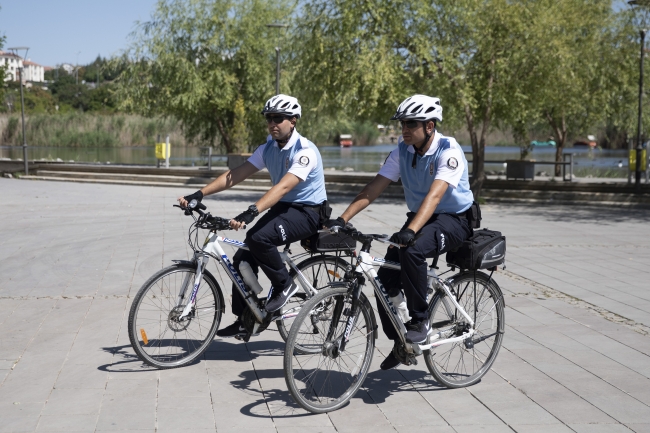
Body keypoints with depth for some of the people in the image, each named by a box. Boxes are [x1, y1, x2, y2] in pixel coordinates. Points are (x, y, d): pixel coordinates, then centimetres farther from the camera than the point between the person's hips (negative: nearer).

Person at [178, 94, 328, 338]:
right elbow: (236, 174, -6)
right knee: (243, 258, -5)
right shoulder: (268, 149, 2)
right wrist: (199, 194, -18)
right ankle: (245, 320, 8)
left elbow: (283, 186, -36)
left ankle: (284, 285, -8)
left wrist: (251, 212, -49)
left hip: (307, 212, -8)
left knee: (259, 237, -32)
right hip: (282, 208, 8)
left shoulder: (305, 151, -22)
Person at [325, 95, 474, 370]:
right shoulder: (403, 150, -3)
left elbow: (435, 195, -36)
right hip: (419, 219, 6)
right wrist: (343, 219, -19)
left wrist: (411, 231, -50)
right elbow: (375, 187, -7)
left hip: (454, 220, -6)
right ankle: (401, 344, 14)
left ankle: (420, 322, -17)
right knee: (385, 279, -7)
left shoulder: (449, 151, -21)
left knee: (412, 250, -36)